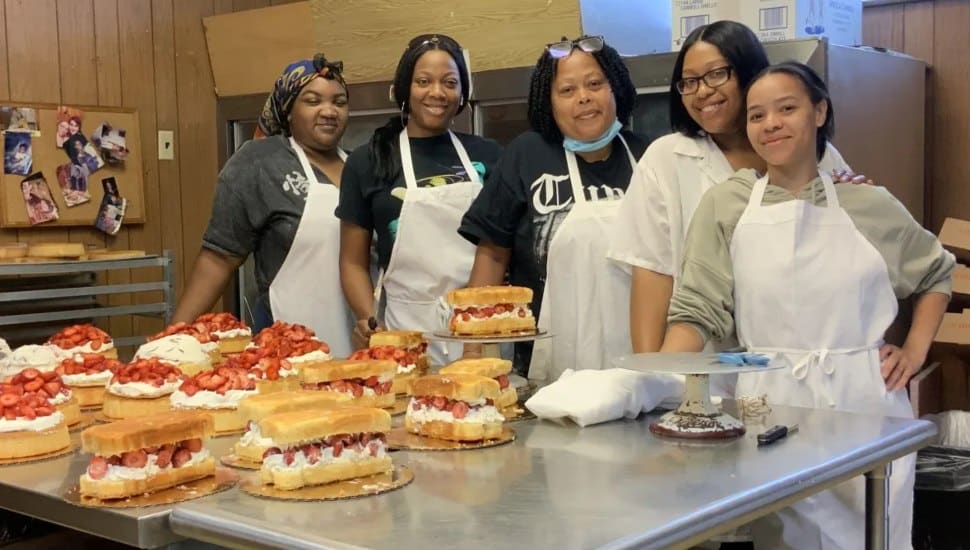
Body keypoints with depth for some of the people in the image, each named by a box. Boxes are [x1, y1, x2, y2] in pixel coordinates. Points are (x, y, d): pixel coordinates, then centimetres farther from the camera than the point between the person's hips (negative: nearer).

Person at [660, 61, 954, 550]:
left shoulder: (872, 206, 5)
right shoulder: (725, 206, 2)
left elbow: (937, 272, 21)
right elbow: (697, 311, -2)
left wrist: (916, 350, 9)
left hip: (864, 401, 1)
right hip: (770, 404, -1)